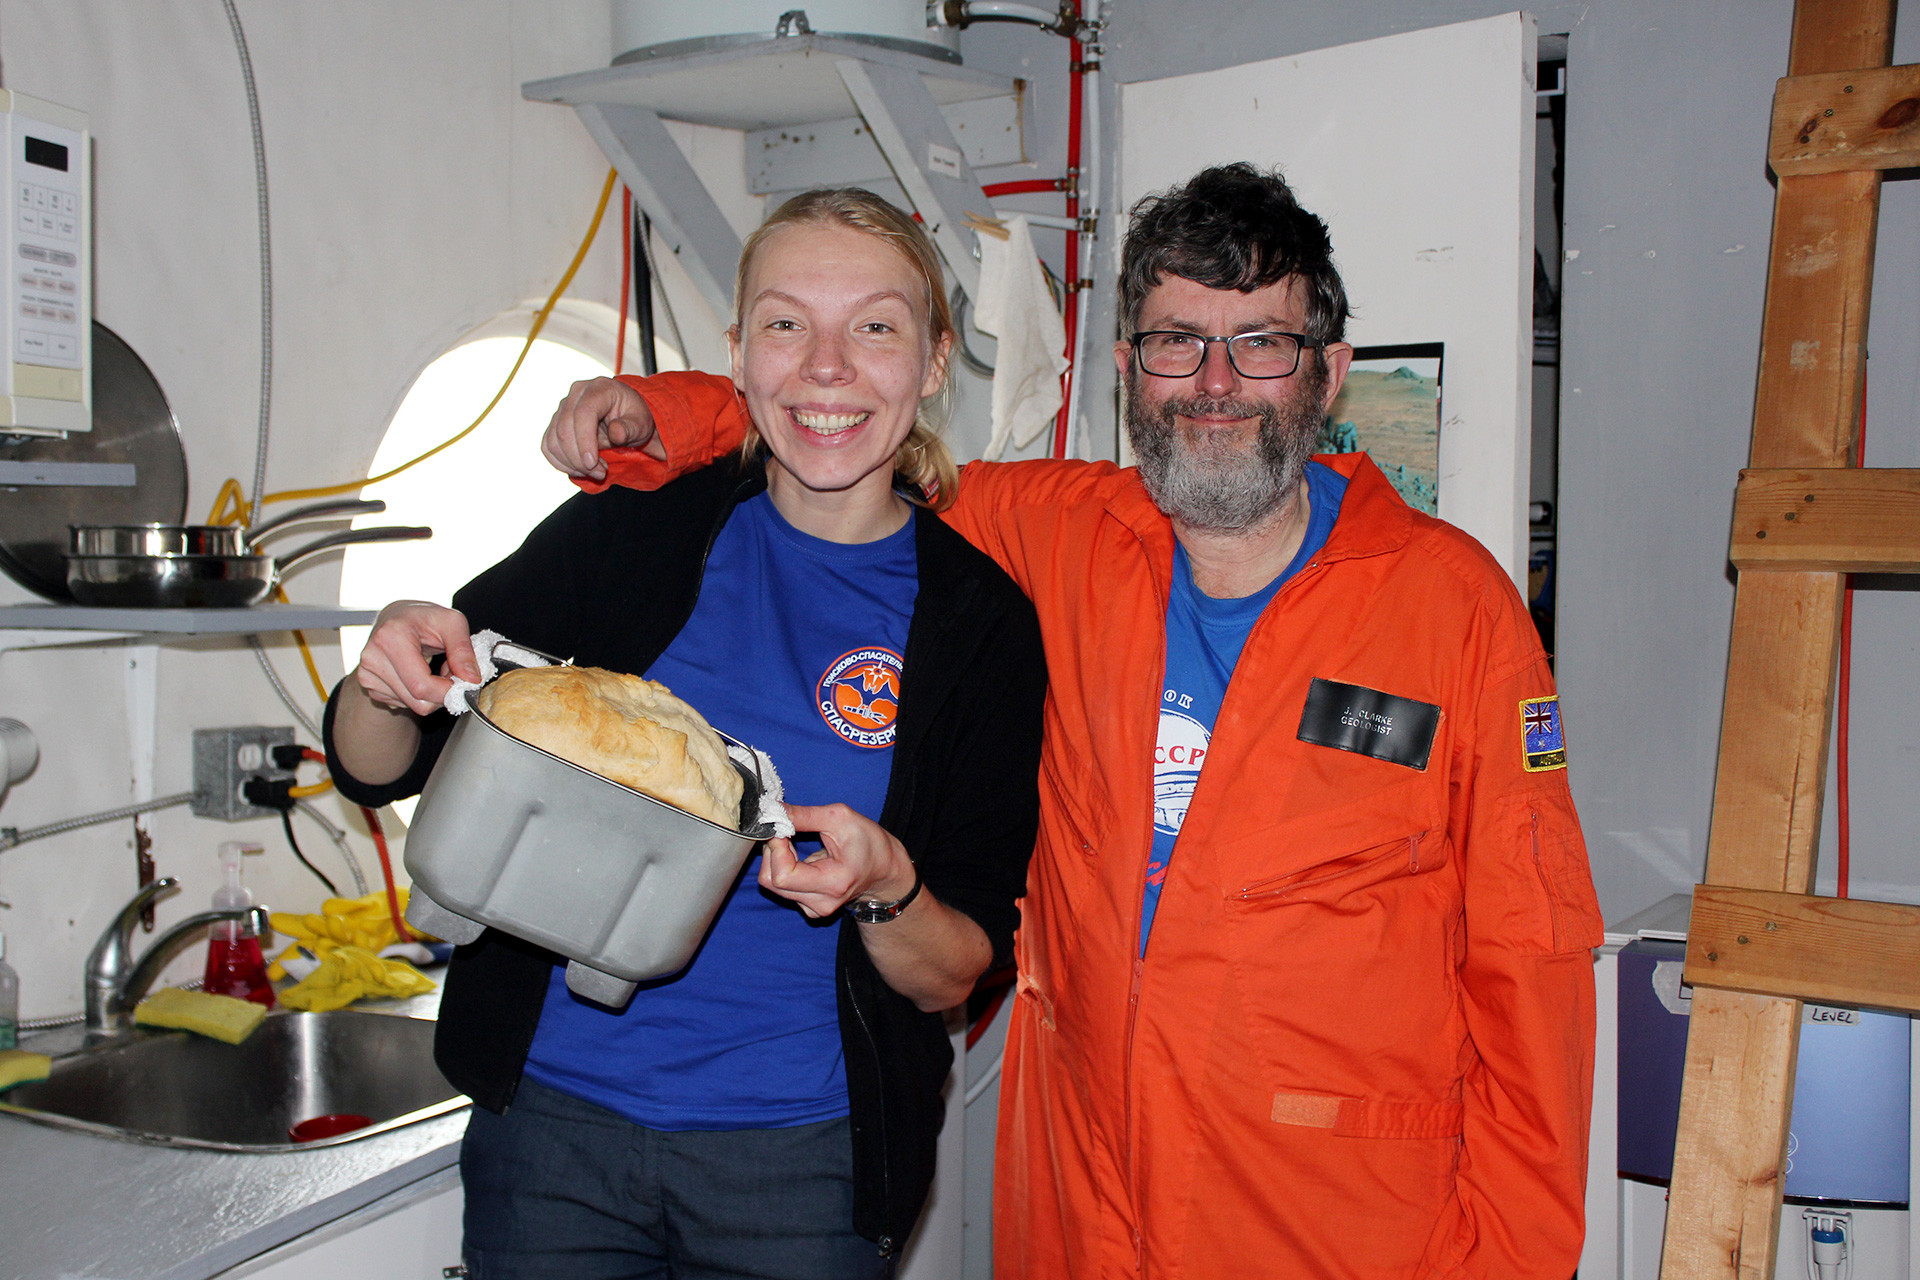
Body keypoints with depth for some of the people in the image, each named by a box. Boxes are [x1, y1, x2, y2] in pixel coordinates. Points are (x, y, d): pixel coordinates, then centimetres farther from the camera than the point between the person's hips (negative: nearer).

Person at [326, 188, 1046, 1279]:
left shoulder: (980, 624, -7)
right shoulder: (627, 534, -5)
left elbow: (954, 978, -4)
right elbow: (378, 771, 1)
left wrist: (889, 890, -25)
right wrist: (391, 685, -20)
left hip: (803, 1161, 0)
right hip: (554, 1118, 1)